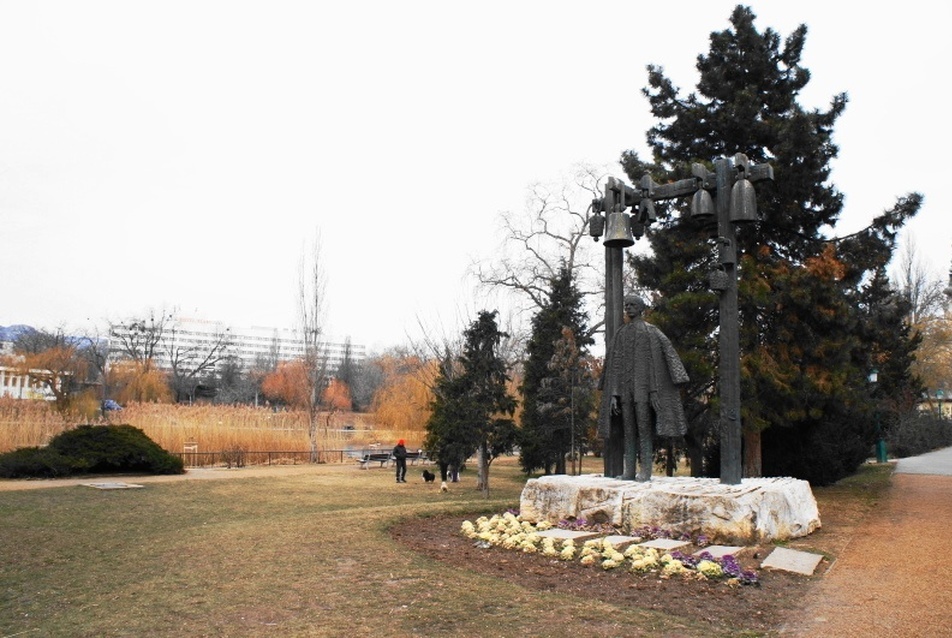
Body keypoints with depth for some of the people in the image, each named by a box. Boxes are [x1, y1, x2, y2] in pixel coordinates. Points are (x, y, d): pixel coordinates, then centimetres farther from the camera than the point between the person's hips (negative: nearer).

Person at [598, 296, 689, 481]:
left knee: (644, 427, -8)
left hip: (643, 385, -4)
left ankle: (646, 470, -6)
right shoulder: (621, 333, 17)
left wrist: (654, 390, -13)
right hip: (625, 386, 4)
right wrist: (613, 393, 5)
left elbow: (655, 361, -4)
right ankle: (629, 470, 4)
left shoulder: (651, 331, 3)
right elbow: (614, 364, 13)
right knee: (628, 429, 3)